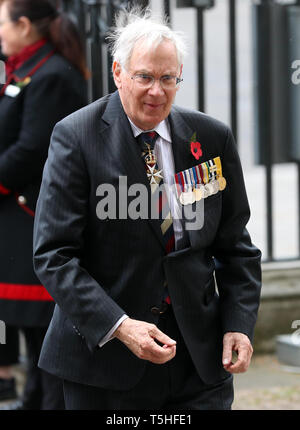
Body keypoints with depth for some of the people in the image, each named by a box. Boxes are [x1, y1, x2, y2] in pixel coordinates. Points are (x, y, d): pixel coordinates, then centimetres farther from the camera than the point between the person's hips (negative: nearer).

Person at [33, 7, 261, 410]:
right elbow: (53, 253, -11)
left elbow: (234, 245, 12)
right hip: (104, 357, -2)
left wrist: (239, 323, -3)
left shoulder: (212, 138, 4)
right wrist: (118, 326, -21)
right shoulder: (77, 136, -7)